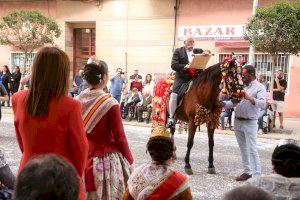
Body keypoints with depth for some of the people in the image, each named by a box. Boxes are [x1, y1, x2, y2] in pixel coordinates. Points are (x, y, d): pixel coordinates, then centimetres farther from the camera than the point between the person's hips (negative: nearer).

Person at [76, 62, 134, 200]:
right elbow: (119, 137, -12)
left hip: (83, 159, 5)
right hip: (106, 160, -4)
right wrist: (130, 161, 1)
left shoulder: (77, 101, -4)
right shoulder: (110, 103, -17)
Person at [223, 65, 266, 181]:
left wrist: (249, 98, -29)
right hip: (238, 122, 7)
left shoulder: (259, 87, -5)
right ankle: (247, 172, 23)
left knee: (252, 149, -7)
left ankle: (257, 175, -1)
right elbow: (233, 102, 13)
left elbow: (262, 104, -19)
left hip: (250, 123, -7)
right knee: (243, 148, 13)